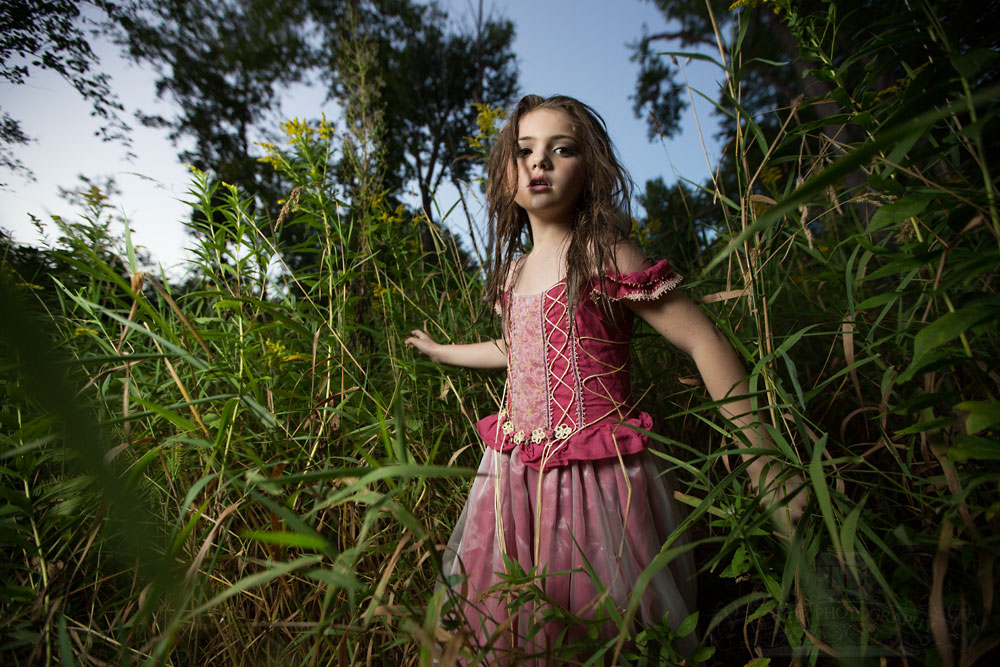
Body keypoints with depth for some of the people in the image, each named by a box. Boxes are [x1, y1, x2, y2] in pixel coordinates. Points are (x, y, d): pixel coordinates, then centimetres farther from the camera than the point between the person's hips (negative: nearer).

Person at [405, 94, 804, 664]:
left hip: (595, 475, -6)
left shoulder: (603, 256, -12)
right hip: (517, 473, 7)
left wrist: (761, 461, -16)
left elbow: (706, 343, -13)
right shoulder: (513, 270, 8)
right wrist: (441, 351, 39)